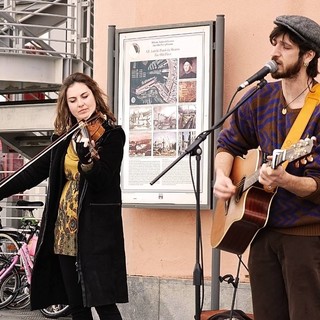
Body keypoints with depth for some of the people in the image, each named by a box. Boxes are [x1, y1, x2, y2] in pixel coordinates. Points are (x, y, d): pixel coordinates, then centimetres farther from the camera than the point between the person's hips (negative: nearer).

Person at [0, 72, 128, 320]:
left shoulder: (112, 134, -6)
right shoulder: (64, 138, 12)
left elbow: (102, 181, -17)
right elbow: (35, 172, 15)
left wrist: (86, 159, -37)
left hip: (97, 230, -6)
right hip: (64, 232, 6)